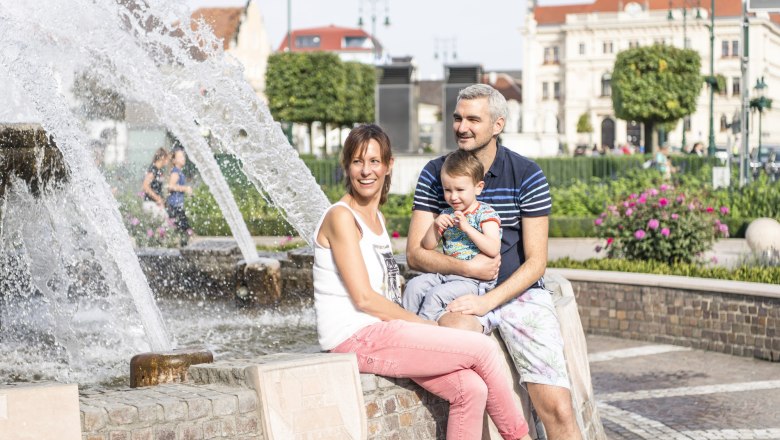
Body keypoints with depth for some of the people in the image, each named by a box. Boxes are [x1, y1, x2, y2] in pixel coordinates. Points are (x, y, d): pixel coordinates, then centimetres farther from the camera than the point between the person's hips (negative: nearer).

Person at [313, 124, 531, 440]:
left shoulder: (376, 218, 18)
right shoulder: (341, 217, -9)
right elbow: (364, 298, -14)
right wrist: (426, 325, -8)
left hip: (378, 332, 8)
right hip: (355, 339, -8)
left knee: (471, 390, -11)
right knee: (483, 349, -9)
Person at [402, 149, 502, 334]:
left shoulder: (485, 213, -5)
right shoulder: (446, 214, 13)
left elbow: (493, 249, -19)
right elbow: (428, 246, 12)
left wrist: (466, 227, -22)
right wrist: (435, 225, -7)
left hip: (474, 279, -7)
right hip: (446, 272, 7)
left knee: (435, 294, -25)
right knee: (414, 285, -12)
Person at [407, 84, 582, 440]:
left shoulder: (527, 176, 0)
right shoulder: (435, 174, 6)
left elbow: (536, 262, -5)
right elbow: (415, 254, 2)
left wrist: (487, 301, -19)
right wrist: (466, 267, -16)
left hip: (519, 292, 0)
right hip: (459, 291, 1)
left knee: (558, 410, -15)